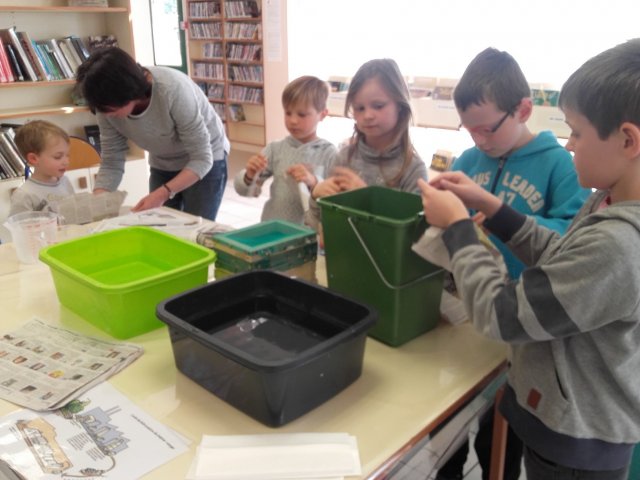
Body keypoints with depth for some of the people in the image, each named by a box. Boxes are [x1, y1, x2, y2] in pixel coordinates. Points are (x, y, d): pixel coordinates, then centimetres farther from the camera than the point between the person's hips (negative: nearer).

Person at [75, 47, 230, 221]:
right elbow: (111, 163, -11)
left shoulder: (173, 90, -33)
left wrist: (163, 193, -39)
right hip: (162, 166, 4)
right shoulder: (108, 106, -19)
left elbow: (201, 159, -28)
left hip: (207, 161, -4)